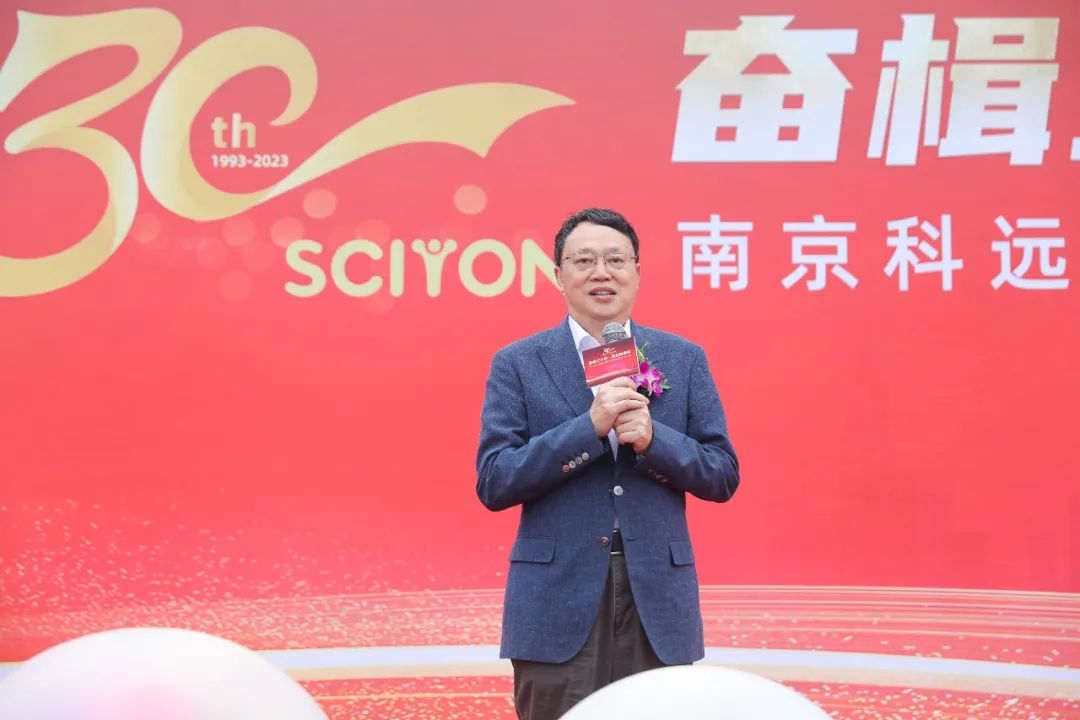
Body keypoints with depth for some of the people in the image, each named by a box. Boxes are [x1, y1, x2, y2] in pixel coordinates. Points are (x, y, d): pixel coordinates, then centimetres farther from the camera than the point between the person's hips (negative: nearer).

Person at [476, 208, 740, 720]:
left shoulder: (684, 359, 8)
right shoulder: (517, 364, 3)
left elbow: (723, 476, 6)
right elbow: (492, 483, -6)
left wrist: (652, 438, -13)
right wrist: (590, 427, -16)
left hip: (658, 602, 2)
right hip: (557, 603, -2)